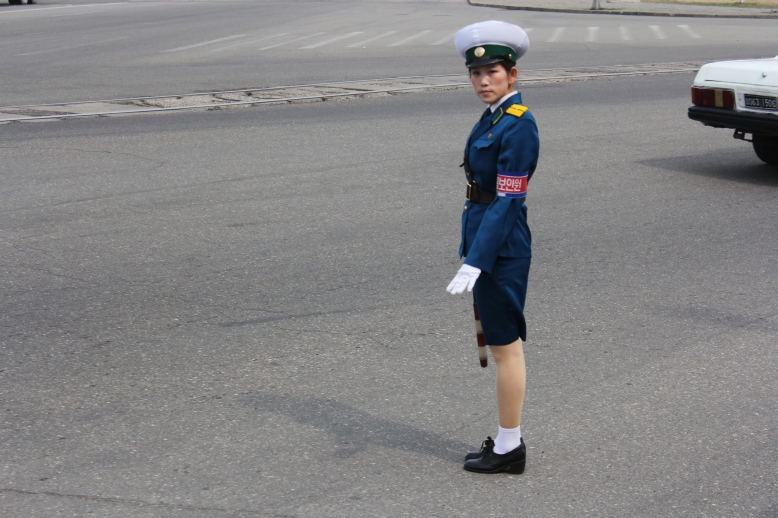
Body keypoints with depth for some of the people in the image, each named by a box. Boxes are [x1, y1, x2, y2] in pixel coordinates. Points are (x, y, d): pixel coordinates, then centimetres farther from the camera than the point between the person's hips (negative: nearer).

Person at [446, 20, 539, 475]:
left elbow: (507, 200, -22)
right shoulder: (493, 118, 11)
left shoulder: (518, 126, -19)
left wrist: (475, 263, -25)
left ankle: (509, 449, 11)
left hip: (502, 248, -10)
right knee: (502, 344, 16)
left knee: (506, 347, 0)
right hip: (487, 240, 10)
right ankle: (508, 441, 26)